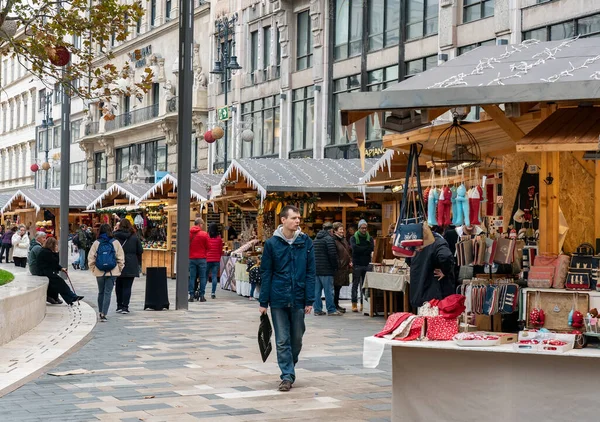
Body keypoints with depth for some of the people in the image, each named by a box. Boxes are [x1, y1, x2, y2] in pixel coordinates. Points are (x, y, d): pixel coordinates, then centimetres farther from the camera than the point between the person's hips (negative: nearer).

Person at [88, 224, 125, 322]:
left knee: (101, 292, 17)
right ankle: (103, 314, -9)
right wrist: (119, 269, 10)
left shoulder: (96, 243, -1)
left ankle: (101, 312, 27)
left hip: (99, 272, 2)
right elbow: (121, 258, -1)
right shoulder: (115, 243, -2)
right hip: (112, 272, -2)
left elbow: (91, 258, -2)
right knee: (108, 293, 0)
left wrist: (93, 269, 9)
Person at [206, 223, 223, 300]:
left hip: (207, 259, -1)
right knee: (214, 276, 1)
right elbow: (221, 250, 8)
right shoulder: (219, 238, 0)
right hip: (216, 260, 1)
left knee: (205, 276, 8)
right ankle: (213, 293, -3)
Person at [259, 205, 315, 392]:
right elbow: (265, 274, 1)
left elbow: (310, 273, 2)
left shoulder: (306, 242, 1)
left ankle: (289, 368, 31)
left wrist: (309, 300, -3)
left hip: (298, 299, 1)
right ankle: (287, 375, 5)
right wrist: (263, 302, -2)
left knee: (296, 339, 11)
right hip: (278, 299, -1)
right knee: (282, 340, 0)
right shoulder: (272, 243, -2)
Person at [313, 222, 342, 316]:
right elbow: (333, 254, -16)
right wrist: (335, 266, -5)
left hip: (315, 269, 8)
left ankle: (317, 309, 10)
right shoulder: (329, 239, -10)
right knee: (328, 290, -2)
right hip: (326, 270, -8)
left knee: (316, 290, 8)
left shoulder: (316, 239, 16)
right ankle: (331, 310, 1)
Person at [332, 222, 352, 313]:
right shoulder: (333, 240, -14)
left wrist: (350, 261, 13)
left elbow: (349, 250, 25)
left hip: (345, 267, 9)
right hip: (338, 268, -9)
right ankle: (335, 306, 3)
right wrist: (338, 264, -19)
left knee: (338, 287, 14)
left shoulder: (344, 239, 15)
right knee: (336, 288, -3)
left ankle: (336, 305, 21)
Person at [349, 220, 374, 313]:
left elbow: (371, 249, -6)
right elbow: (354, 248, -14)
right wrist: (366, 248, -8)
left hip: (367, 264, 2)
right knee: (355, 285, -2)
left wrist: (360, 249, -13)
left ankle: (363, 304, 5)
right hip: (357, 264, -2)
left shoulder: (370, 238, 12)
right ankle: (354, 304, 0)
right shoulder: (354, 238, 5)